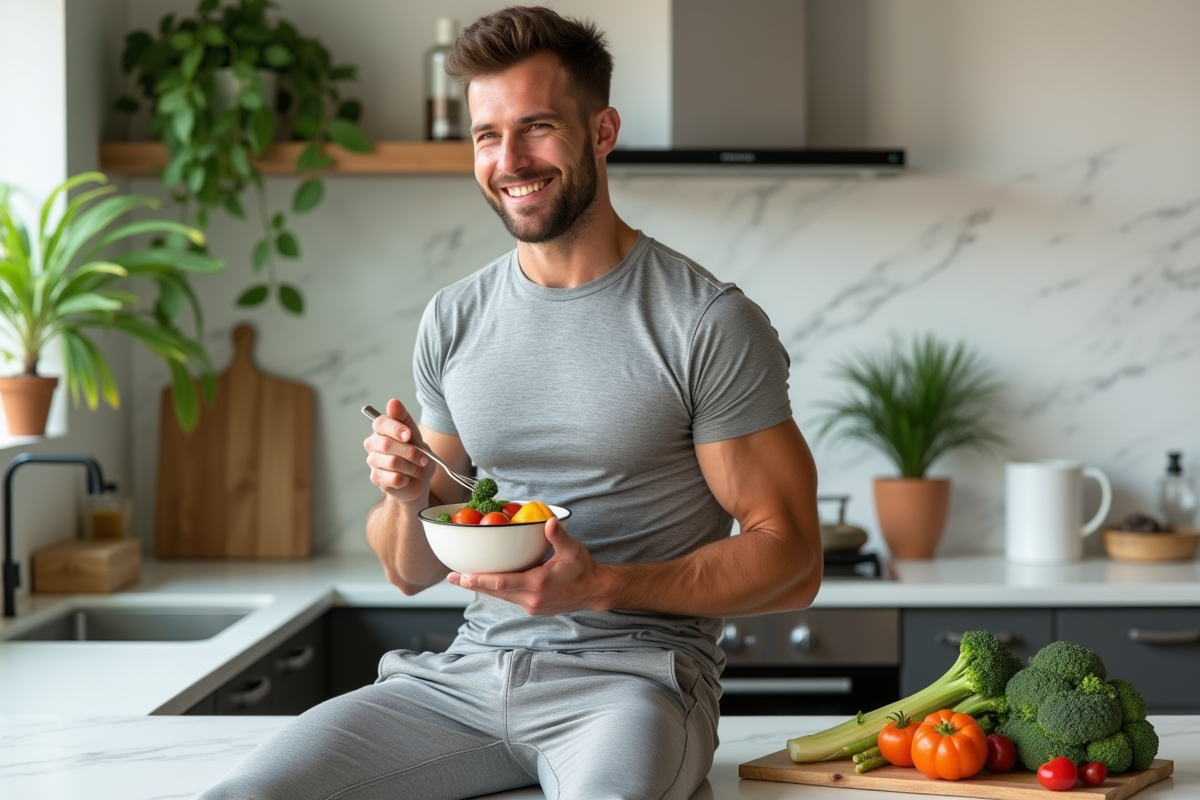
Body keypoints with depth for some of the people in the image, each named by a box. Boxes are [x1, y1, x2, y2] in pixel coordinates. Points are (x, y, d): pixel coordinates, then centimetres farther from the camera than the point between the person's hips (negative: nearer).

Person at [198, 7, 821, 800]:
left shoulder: (710, 323, -5)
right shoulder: (454, 320, 11)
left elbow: (791, 561, -6)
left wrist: (602, 586, -19)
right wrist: (408, 496, -7)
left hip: (631, 672, -4)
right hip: (470, 671, 5)